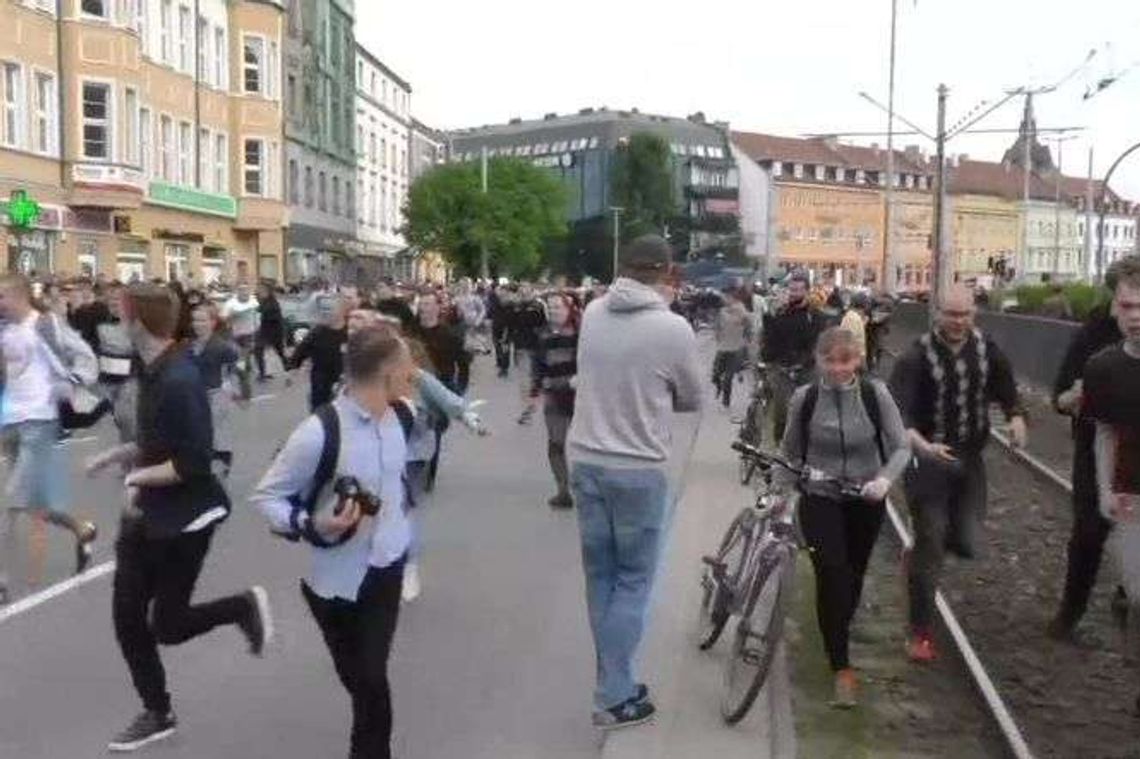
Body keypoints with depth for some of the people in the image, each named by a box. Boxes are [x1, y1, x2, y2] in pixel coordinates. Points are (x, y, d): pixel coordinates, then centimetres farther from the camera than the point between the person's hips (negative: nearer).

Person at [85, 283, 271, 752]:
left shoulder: (179, 381, -24)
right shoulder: (154, 371, 4)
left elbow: (194, 462, -25)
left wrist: (139, 476, -18)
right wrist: (121, 454, 3)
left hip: (184, 518, -9)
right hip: (148, 514, 9)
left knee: (165, 626, 0)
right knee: (126, 617, 11)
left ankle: (246, 606, 24)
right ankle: (157, 713, 26)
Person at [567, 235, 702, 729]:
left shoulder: (592, 313, -1)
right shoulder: (673, 327, -14)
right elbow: (692, 400, 0)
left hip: (585, 460, 5)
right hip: (638, 468, -5)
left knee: (600, 576, 15)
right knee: (633, 580, 7)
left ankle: (616, 683, 26)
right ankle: (614, 698, 10)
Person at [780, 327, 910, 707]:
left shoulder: (876, 394, -13)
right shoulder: (804, 398, -10)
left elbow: (901, 446, -11)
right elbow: (791, 453, 4)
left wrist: (885, 479, -28)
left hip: (866, 500, 1)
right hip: (820, 499, -1)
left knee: (853, 575, 16)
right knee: (831, 573, -17)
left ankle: (838, 637, 46)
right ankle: (842, 667, -7)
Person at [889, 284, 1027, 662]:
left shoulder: (988, 351, -1)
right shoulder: (916, 357, -16)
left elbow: (1007, 391, 8)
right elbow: (897, 412, -24)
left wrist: (1016, 417, -15)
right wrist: (921, 445, -42)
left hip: (970, 460, 4)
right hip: (927, 460, -4)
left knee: (968, 545, 2)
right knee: (930, 547, -2)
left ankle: (920, 549, 37)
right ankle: (920, 632, 12)